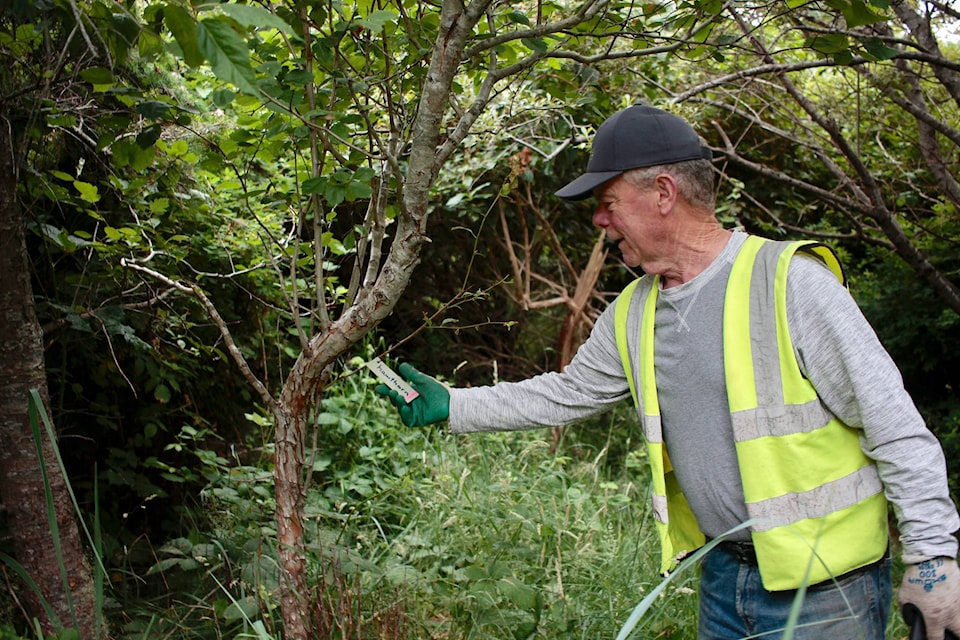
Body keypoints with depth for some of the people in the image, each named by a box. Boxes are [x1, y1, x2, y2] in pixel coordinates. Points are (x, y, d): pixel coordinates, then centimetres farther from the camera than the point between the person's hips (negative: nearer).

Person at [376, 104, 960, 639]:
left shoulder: (790, 281, -16)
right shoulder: (633, 314, 7)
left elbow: (895, 426, -15)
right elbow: (567, 394, 19)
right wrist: (452, 406, 15)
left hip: (825, 588, -6)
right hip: (724, 574, 7)